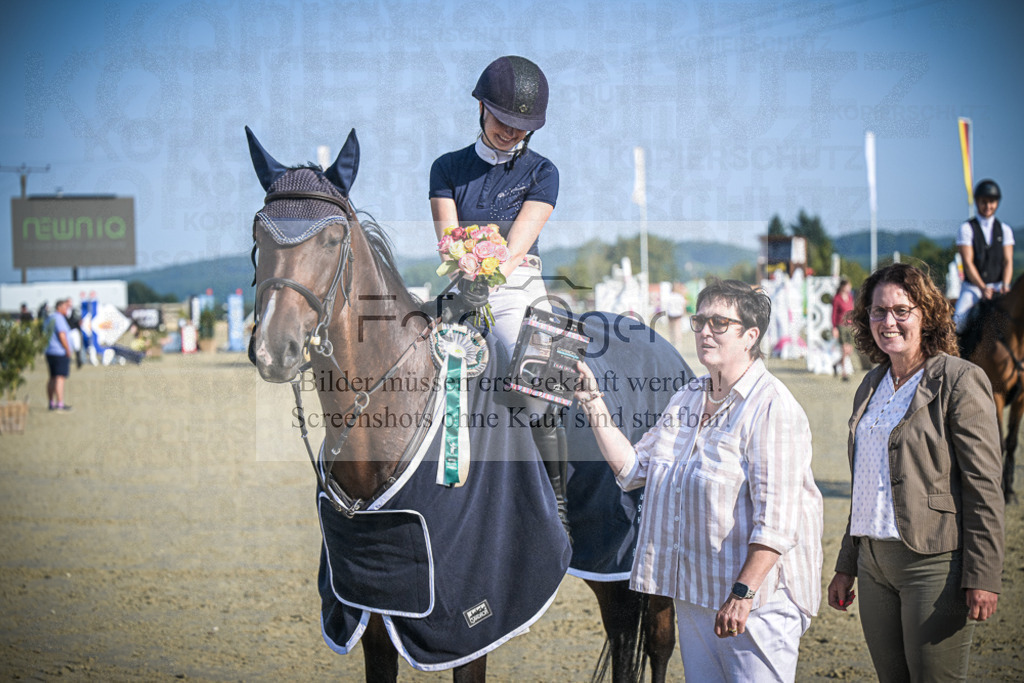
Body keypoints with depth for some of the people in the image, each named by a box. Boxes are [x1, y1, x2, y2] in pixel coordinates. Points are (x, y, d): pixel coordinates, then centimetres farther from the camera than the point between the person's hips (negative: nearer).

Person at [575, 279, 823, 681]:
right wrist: (594, 405, 8)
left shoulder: (773, 407, -13)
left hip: (757, 597, -8)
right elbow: (633, 468, 16)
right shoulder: (686, 400, 14)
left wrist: (742, 593, -24)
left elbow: (776, 517, -19)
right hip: (693, 595, 8)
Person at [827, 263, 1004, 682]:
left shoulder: (960, 380, -8)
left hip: (934, 562, -7)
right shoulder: (872, 386, 14)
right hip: (874, 561, 7)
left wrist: (983, 577, -17)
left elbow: (984, 486, -12)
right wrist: (846, 566, 20)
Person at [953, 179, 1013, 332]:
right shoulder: (967, 228, 1)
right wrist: (983, 288, -20)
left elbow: (1008, 261, 4)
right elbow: (968, 262, -8)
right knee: (957, 324, -24)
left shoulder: (1005, 230, 11)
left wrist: (1005, 285, -16)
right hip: (972, 287, -2)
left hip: (997, 286, 2)